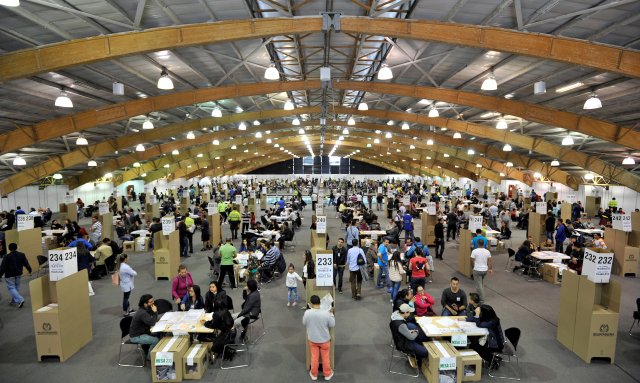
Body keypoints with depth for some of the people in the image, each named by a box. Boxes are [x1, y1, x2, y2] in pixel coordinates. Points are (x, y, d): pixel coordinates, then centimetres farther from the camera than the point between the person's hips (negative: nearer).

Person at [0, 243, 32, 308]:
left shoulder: (7, 257, -16)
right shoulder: (22, 255, -3)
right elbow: (26, 263, 4)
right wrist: (29, 270, 17)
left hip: (9, 275, -5)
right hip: (18, 273, 5)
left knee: (11, 288, 0)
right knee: (17, 286, 17)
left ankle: (20, 300, -15)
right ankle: (14, 301, 27)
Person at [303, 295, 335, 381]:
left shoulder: (307, 313, -22)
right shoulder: (326, 313, -27)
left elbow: (304, 323, -3)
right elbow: (332, 325, -11)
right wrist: (331, 314, -2)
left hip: (312, 339, 1)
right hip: (324, 339, -1)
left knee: (314, 357, 22)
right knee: (326, 357, 21)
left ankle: (314, 374, 39)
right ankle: (327, 374, 39)